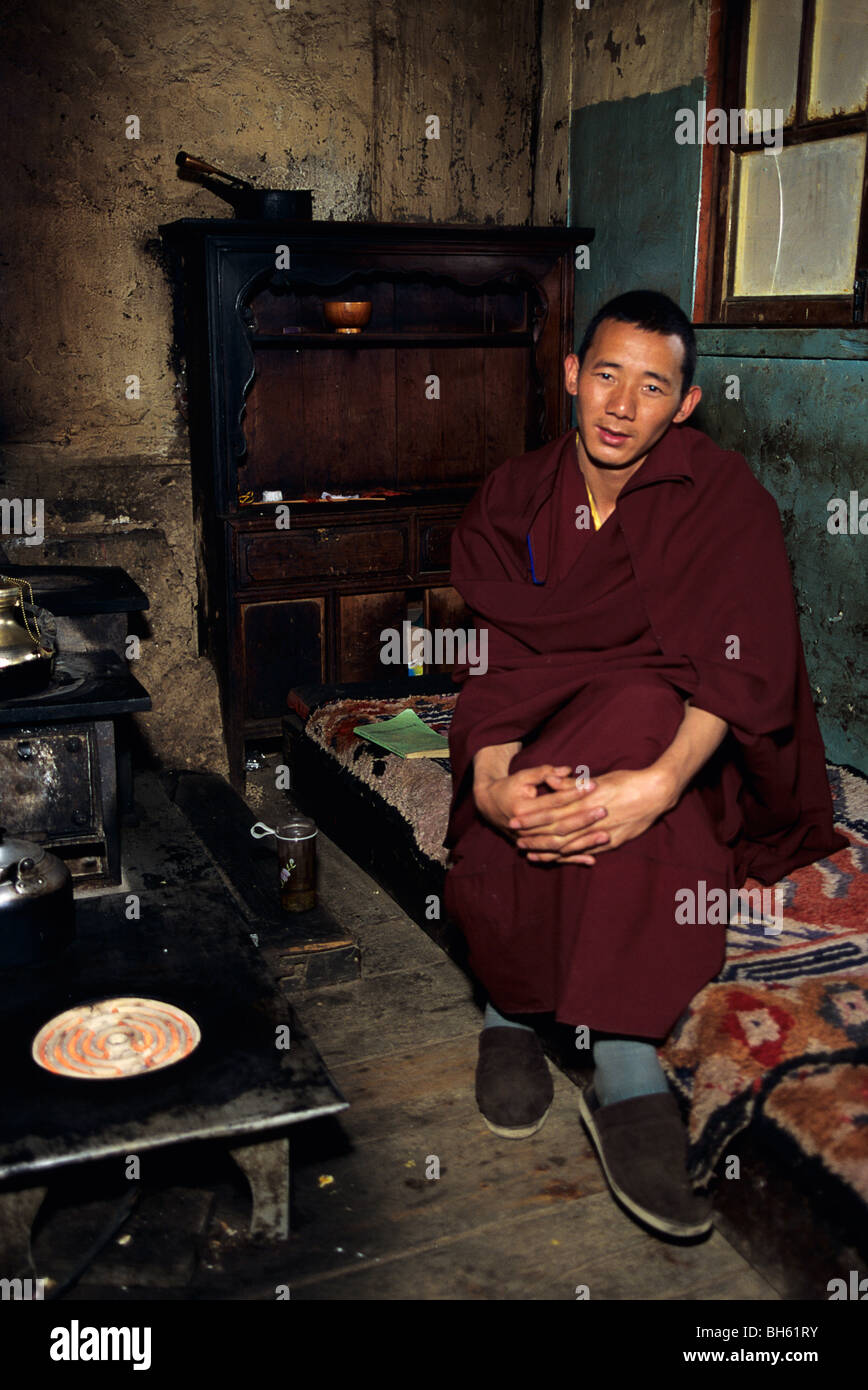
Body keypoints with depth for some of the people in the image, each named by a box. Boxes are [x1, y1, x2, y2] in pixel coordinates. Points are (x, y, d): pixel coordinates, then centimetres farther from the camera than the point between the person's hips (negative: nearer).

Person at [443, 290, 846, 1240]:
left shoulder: (725, 500, -3)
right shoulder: (511, 499, 5)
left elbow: (745, 663, -18)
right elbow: (487, 655, -8)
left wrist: (661, 781, -38)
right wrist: (490, 774, -30)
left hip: (678, 744, -1)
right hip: (538, 739, 2)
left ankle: (516, 1012, -28)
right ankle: (626, 1067, -12)